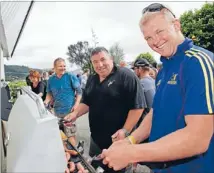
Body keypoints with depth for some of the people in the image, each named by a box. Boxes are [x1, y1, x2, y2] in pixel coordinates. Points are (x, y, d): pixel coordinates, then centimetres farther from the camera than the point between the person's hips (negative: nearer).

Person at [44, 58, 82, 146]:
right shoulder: (51, 79, 7)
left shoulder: (71, 77, -6)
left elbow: (79, 91, -4)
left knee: (70, 134, -5)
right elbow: (49, 94, 15)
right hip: (57, 111, 5)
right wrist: (46, 102, -5)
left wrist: (76, 104, -16)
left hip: (69, 110, -5)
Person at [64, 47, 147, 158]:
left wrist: (125, 131, -23)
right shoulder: (91, 79, 9)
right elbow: (86, 103, 17)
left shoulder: (126, 76, -15)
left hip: (118, 139, -7)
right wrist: (75, 114, -2)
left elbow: (137, 106, -19)